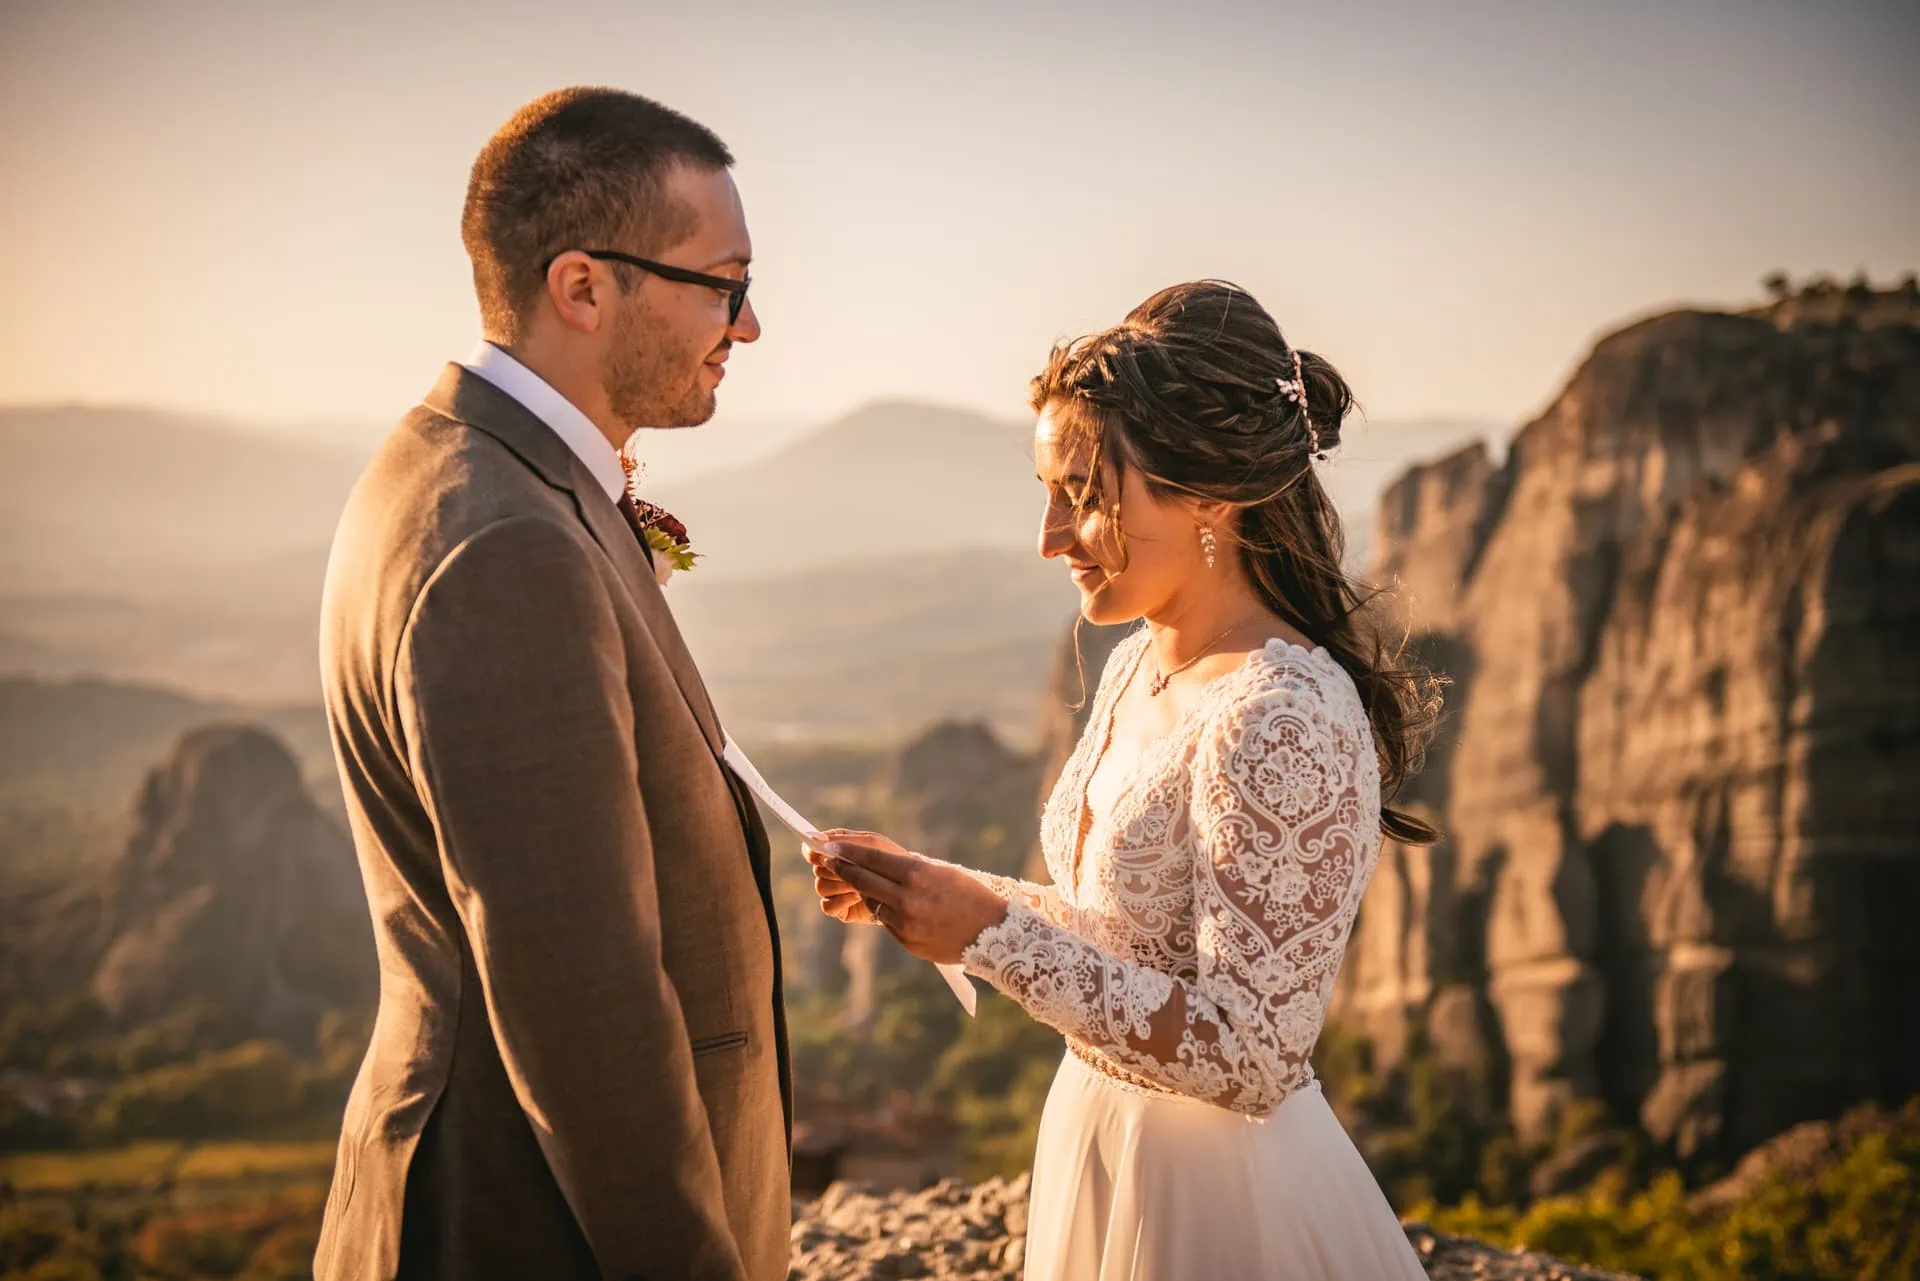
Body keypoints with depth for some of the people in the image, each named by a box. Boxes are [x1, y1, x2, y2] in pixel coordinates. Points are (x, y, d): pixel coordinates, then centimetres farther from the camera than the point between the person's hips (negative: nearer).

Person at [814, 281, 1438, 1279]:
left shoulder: (1285, 721, -26)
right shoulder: (1138, 668, 2)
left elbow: (1250, 1059, -26)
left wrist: (989, 932, -27)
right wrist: (932, 890, -1)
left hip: (1220, 1196, -8)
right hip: (1105, 1143, 8)